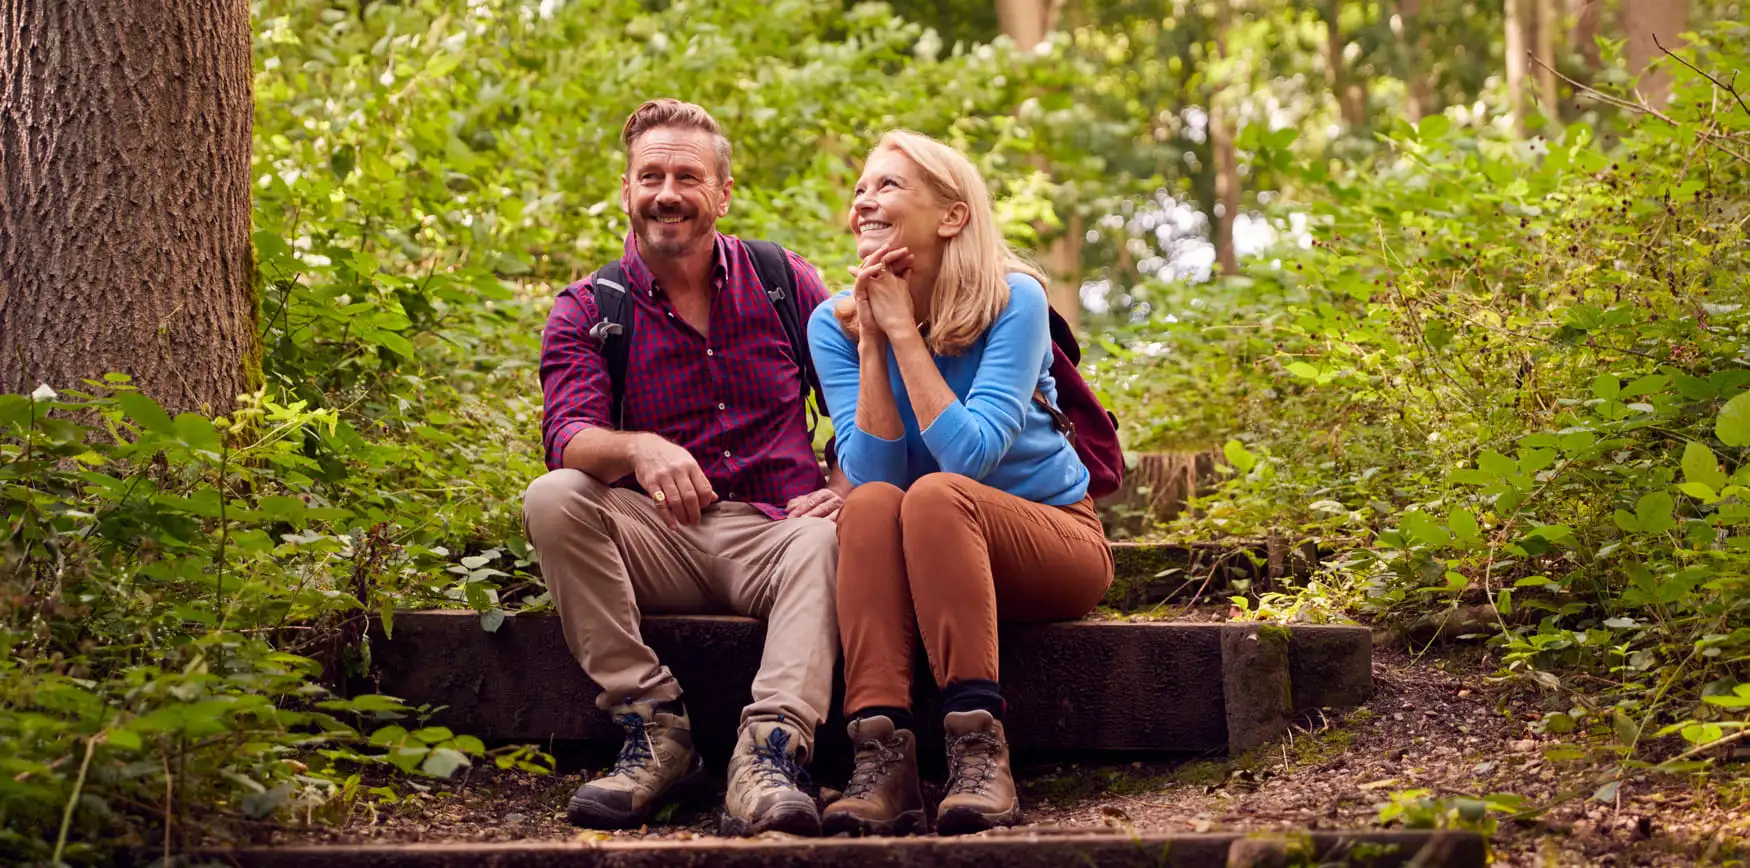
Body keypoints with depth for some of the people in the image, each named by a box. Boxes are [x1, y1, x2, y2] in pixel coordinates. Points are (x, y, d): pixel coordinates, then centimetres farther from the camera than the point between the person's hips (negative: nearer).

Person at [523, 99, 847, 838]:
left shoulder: (784, 284, 10)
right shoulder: (586, 312, 6)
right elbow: (568, 437, -12)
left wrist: (850, 484, -14)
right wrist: (638, 450, -36)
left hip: (771, 532, -1)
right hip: (656, 544, 1)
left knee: (827, 541, -34)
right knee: (553, 500, -28)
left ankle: (767, 753, -48)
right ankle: (654, 727, -25)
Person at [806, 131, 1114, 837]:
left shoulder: (1012, 301, -13)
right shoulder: (836, 323, -3)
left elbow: (972, 456, -25)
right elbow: (872, 473, -14)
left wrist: (904, 331, -22)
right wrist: (873, 344, -20)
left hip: (1055, 540, -3)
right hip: (922, 565, 3)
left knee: (935, 495, -33)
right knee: (871, 506, -30)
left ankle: (979, 749, -38)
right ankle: (881, 761, -40)